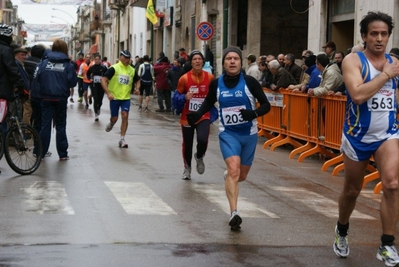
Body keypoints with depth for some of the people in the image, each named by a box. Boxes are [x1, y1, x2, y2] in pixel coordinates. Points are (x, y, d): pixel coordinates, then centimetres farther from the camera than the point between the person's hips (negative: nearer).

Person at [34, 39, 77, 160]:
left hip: (46, 98, 1)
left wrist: (45, 83, 12)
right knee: (60, 126, 9)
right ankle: (63, 154, 10)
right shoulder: (68, 65, -5)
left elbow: (36, 77, -6)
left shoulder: (44, 62, -2)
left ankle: (41, 152, 8)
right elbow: (73, 82, -6)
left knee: (45, 124, 7)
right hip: (61, 99, -1)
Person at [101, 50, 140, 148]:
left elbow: (137, 81, 20)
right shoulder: (114, 68, -9)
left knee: (125, 116, -12)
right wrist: (108, 93, -23)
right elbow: (103, 80, -13)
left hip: (126, 98, 2)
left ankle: (122, 139, -4)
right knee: (114, 118, 5)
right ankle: (111, 124, 44)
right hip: (114, 97, -2)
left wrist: (137, 88, -2)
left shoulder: (132, 70, 5)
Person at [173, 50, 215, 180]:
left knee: (202, 140, -22)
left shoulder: (210, 77, -5)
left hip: (204, 117, 0)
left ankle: (199, 157, 13)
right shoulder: (184, 78, -9)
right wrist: (184, 97, -23)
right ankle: (187, 168, 35)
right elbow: (176, 98, -3)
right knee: (187, 145, 10)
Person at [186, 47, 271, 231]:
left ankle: (229, 176, 51)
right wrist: (197, 115, -2)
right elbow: (209, 103, 16)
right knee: (233, 169, -21)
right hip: (228, 133, -1)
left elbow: (266, 105, -7)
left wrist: (254, 114, -27)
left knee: (242, 175, 13)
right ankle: (234, 214, -22)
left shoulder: (249, 82, -10)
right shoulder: (216, 84, -3)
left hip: (249, 134, 1)